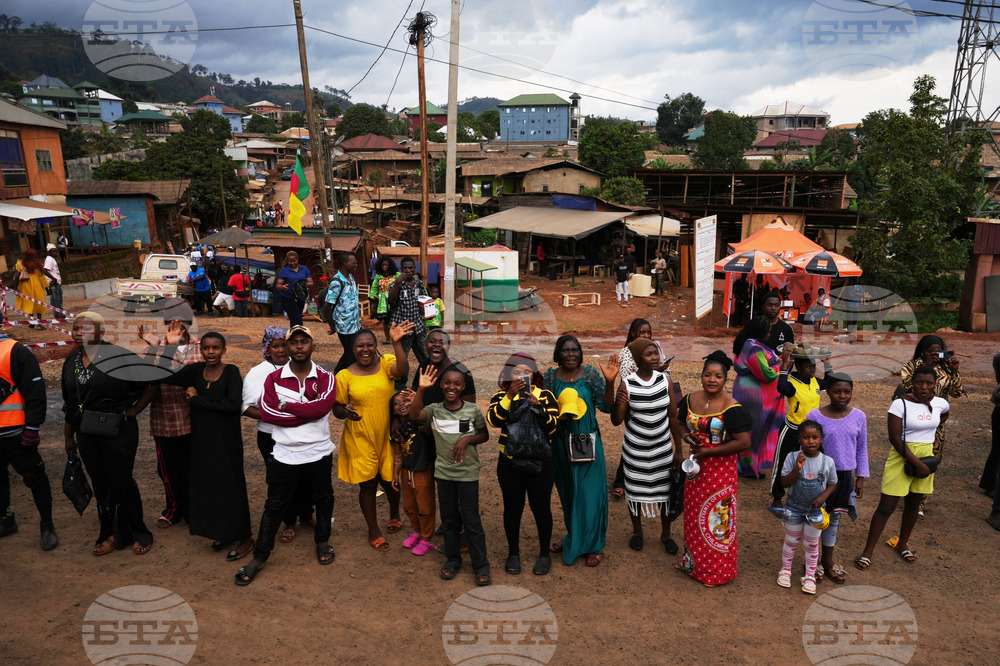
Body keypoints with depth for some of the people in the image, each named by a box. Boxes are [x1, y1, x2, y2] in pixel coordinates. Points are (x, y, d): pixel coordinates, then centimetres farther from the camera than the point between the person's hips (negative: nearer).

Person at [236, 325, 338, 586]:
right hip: (284, 454, 0)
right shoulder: (274, 378, -2)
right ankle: (260, 556, 23)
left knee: (323, 499, 17)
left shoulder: (325, 378, -3)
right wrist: (307, 413, -18)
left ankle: (322, 542, 40)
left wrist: (287, 405, -17)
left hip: (318, 453, 0)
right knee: (275, 505, 9)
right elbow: (266, 412, -16)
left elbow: (323, 406, -22)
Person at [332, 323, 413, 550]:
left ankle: (395, 514, 46)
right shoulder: (344, 376, -4)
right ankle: (374, 531, 31)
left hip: (388, 436, 1)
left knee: (393, 480, 14)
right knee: (368, 485, 10)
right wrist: (345, 411, -20)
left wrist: (396, 343, -39)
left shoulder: (386, 363, -5)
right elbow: (337, 408, 2)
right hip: (360, 440, 0)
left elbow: (402, 370, -27)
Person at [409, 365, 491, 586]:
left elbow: (485, 435, 4)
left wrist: (467, 439, -15)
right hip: (444, 472, 2)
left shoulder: (472, 409, -6)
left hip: (468, 473, -2)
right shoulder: (435, 410, -3)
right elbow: (415, 414, -23)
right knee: (449, 519, 15)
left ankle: (481, 566, 14)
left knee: (471, 520, 2)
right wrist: (421, 389, -34)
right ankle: (452, 559, 31)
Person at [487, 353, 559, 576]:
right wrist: (510, 395, -28)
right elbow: (493, 420, -18)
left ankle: (544, 554, 26)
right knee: (512, 509, 11)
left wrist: (538, 406, -26)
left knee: (541, 508, 7)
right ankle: (513, 553, 29)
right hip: (509, 463, 1)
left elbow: (553, 426, -10)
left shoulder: (545, 396, 1)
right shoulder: (501, 396, 2)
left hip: (539, 464, -1)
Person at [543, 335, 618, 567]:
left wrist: (610, 382, -23)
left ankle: (592, 545, 17)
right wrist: (557, 414, -16)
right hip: (561, 443, 2)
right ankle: (572, 537, 35)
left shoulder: (591, 374, -5)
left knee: (589, 493, 1)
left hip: (587, 441, -2)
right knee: (567, 492, 15)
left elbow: (606, 407, -8)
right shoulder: (550, 377, 0)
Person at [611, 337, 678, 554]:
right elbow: (616, 421, -12)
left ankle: (666, 534, 33)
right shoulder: (627, 384, -13)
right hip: (635, 450, -2)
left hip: (662, 449, 2)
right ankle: (637, 532, 36)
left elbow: (673, 416, 3)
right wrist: (619, 403, -32)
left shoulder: (665, 379, -5)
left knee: (665, 491, 10)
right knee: (635, 491, 12)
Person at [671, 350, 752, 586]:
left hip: (721, 468, -6)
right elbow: (679, 423, 15)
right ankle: (693, 561, 38)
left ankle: (717, 569, 23)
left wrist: (708, 451, -19)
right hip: (696, 464, 6)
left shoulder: (732, 408, -18)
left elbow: (743, 442, -21)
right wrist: (685, 437, -9)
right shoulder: (690, 399, -1)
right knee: (694, 513, 18)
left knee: (717, 517, 5)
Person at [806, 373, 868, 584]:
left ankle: (828, 561, 35)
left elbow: (862, 449, 6)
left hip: (845, 475, 3)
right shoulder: (815, 416, -14)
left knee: (834, 518, 18)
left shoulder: (859, 416, -4)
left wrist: (860, 478, 7)